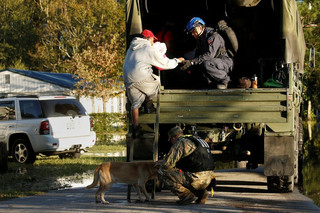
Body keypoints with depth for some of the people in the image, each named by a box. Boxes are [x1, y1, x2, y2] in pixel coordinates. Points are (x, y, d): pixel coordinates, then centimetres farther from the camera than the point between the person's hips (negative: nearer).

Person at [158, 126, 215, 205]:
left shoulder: (180, 143, -4)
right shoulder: (195, 140, 23)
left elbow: (167, 164, -9)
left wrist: (161, 162, 14)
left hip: (196, 179, -9)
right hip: (207, 180, 9)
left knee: (162, 172, -4)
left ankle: (186, 195, -7)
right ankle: (201, 192, 13)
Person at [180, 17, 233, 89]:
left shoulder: (214, 37, -19)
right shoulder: (200, 39, 11)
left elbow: (209, 54, -31)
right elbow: (198, 55, 13)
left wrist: (192, 62, -36)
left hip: (225, 62, -10)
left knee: (206, 64, -34)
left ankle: (224, 79, -13)